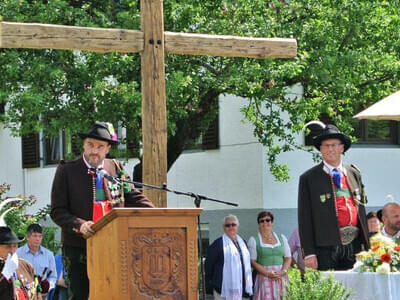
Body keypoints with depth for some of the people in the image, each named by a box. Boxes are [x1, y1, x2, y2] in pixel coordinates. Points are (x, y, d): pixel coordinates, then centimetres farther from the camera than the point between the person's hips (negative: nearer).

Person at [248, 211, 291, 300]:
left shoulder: (282, 238, 15)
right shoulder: (254, 240, 5)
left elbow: (288, 258, 13)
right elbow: (253, 261, -2)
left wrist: (283, 271, -6)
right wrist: (267, 274, -14)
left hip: (281, 278, 3)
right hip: (263, 276, -3)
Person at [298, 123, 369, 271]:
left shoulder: (354, 174, 14)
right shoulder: (308, 178, 2)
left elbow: (361, 210, 16)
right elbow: (305, 218, -1)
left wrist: (366, 246, 12)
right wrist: (309, 253, -7)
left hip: (354, 244, 4)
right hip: (326, 247, -3)